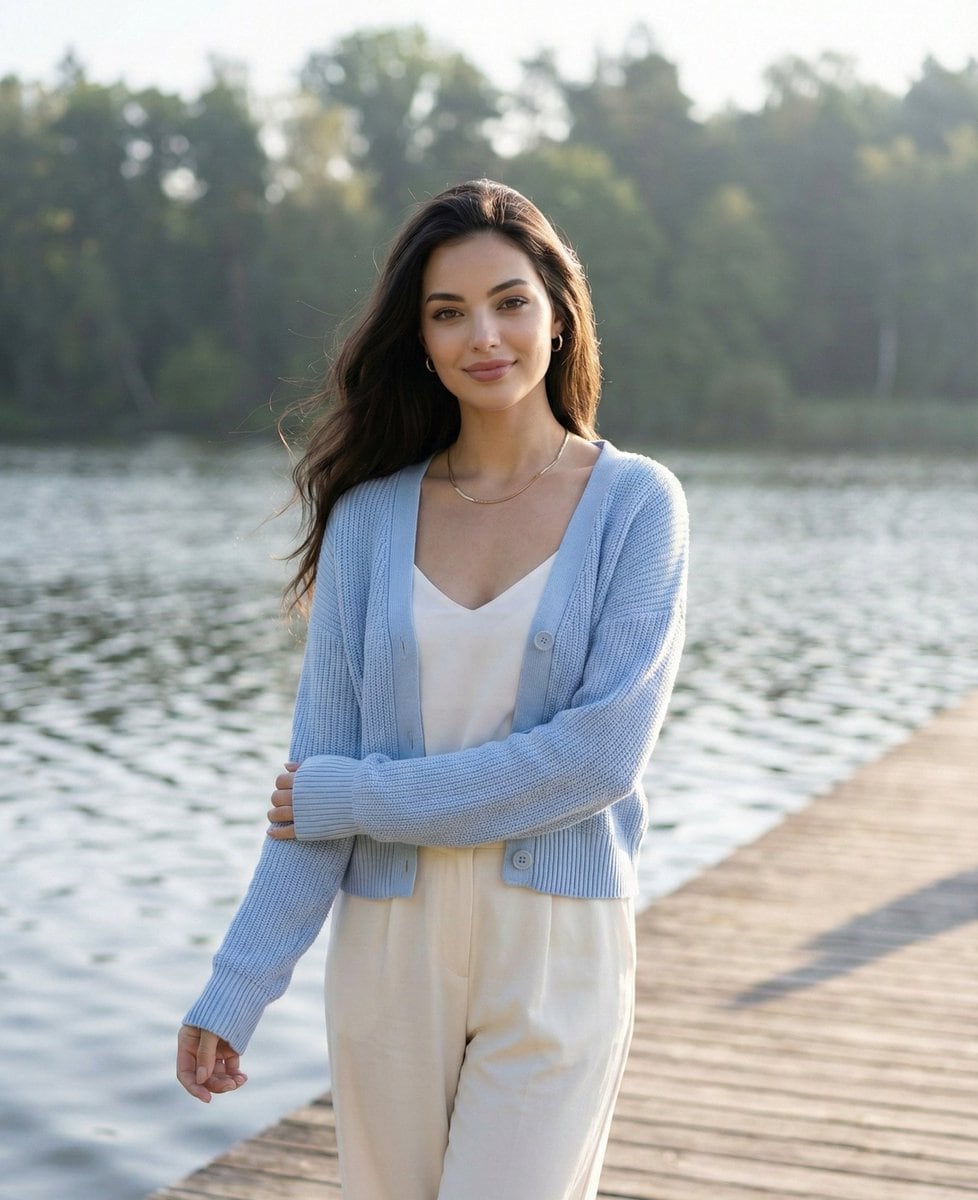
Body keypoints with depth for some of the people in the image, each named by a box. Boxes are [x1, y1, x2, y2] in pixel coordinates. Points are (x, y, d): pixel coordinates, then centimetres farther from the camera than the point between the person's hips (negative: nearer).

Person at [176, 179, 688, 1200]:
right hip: (389, 949, 3)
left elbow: (604, 750, -14)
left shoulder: (635, 503, -4)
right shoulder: (370, 514, 3)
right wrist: (234, 993, -3)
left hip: (555, 950, -3)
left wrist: (361, 798, -11)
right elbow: (318, 766, 1)